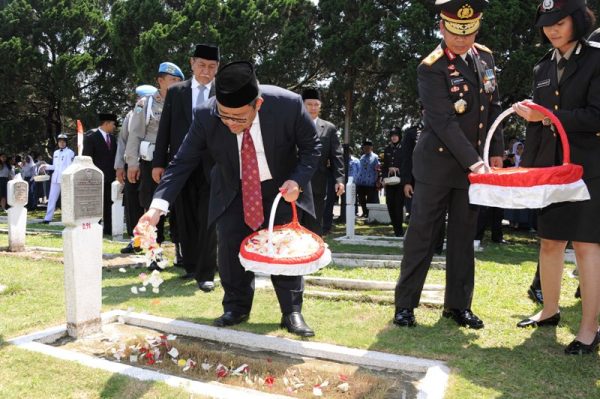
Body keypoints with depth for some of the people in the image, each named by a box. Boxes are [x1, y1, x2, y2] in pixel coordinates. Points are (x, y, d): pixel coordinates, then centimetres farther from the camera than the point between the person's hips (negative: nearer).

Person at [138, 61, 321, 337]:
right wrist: (158, 206, -30)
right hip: (233, 189, 1)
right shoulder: (205, 116, -25)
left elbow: (311, 147, -12)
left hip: (282, 186, -1)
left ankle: (292, 313, 9)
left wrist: (297, 181, -27)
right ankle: (236, 308, 13)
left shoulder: (289, 104, -29)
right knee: (229, 246, -6)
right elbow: (182, 162, -18)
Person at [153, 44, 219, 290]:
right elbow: (165, 128, 8)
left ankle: (205, 273, 3)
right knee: (184, 218, 10)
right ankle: (190, 264, 24)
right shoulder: (175, 91, 10)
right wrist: (158, 162, 2)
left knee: (207, 220, -3)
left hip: (212, 166, -2)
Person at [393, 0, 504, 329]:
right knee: (421, 235, 0)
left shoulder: (485, 57, 7)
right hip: (437, 163, -6)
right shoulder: (432, 68, -14)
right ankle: (405, 304, 11)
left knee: (463, 237, 10)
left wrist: (495, 152, 9)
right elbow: (445, 123, -21)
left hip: (473, 164, 6)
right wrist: (474, 163, -25)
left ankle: (457, 304, 20)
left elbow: (494, 107, 14)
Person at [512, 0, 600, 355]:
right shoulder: (544, 67, 14)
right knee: (550, 243, 10)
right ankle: (550, 310, 25)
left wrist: (547, 116, -18)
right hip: (549, 166, 5)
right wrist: (527, 165, 11)